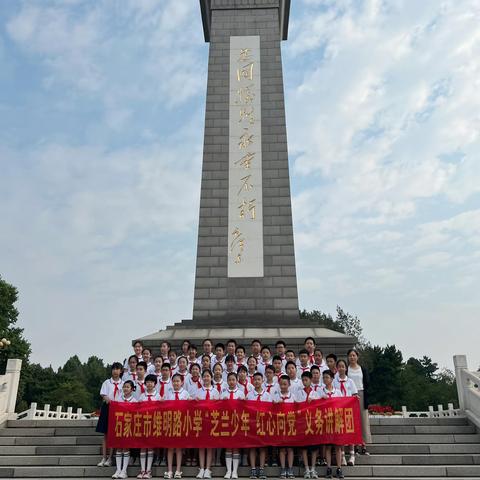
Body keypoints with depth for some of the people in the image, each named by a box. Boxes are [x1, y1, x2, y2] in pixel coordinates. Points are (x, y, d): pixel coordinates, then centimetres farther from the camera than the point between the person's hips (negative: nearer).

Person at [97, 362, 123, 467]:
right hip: (107, 407, 1)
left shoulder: (123, 384, 4)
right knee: (105, 433, 4)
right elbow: (103, 394, -3)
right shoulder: (107, 382, 6)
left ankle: (110, 458, 10)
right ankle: (104, 458, 10)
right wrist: (106, 398, -25)